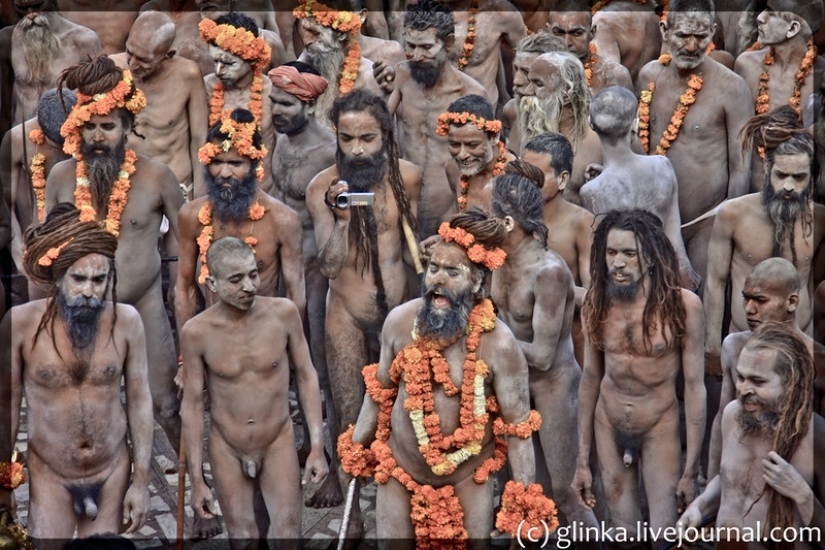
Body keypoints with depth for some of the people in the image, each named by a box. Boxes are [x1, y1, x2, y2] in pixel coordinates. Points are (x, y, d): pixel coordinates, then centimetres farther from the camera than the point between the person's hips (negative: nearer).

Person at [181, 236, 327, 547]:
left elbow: (306, 376, -3)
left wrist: (317, 446, -7)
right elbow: (192, 405, -7)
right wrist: (196, 480, -5)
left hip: (278, 444, 0)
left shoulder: (283, 313, -14)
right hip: (226, 449, 0)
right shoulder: (197, 332, -15)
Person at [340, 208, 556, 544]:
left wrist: (523, 503, -16)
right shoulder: (400, 321, -10)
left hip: (467, 479, -3)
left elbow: (518, 428, -15)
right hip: (399, 471, 3)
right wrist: (356, 446, 13)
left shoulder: (498, 344, -20)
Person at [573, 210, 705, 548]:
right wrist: (582, 460, 6)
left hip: (659, 429, -3)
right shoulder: (597, 303, -5)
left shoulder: (683, 305, -17)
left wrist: (691, 469, -11)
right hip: (608, 428, 3)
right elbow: (590, 377, 4)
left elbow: (694, 385, -12)